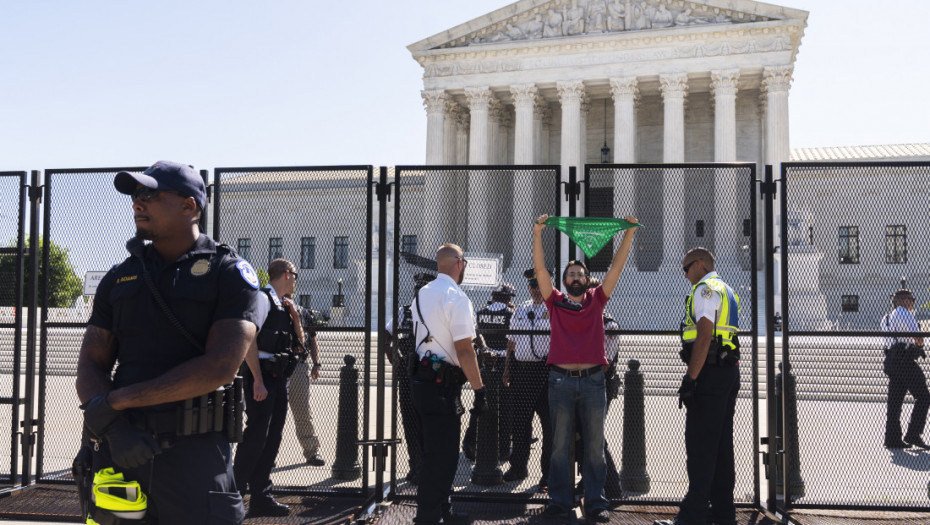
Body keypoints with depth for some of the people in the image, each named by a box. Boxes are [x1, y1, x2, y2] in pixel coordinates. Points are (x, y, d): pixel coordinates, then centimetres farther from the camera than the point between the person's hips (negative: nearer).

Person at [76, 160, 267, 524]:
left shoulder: (230, 273, -2)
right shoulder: (120, 278, 13)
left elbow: (220, 368, -13)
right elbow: (90, 365, 9)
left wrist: (117, 400, -12)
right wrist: (115, 426, -12)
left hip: (194, 453, -4)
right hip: (120, 452, 4)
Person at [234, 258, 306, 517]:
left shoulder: (285, 304, 18)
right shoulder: (263, 299, -8)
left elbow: (299, 342, 24)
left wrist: (295, 316, 7)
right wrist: (258, 380, -21)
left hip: (280, 377, 9)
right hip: (262, 376, -9)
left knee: (272, 438, 9)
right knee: (256, 436, -11)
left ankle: (261, 498, 14)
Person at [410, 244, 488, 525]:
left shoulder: (421, 294, 13)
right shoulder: (457, 298, -14)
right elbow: (464, 349, -19)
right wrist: (479, 391, -14)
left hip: (422, 378, 9)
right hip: (443, 384, -9)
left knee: (435, 451, 18)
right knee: (442, 456, -2)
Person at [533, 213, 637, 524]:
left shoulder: (596, 301, 12)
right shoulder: (555, 302, 9)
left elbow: (616, 267, 8)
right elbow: (540, 268, 1)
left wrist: (629, 234, 3)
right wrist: (537, 233, -6)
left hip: (593, 380, 1)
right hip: (561, 379, -1)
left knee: (595, 446, 4)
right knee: (560, 445, 3)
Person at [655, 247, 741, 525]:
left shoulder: (705, 290, -9)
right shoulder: (727, 291, 22)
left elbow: (704, 338, -19)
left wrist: (690, 378, -20)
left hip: (710, 373, -10)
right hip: (729, 371, 10)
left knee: (700, 445, -9)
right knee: (721, 444, 12)